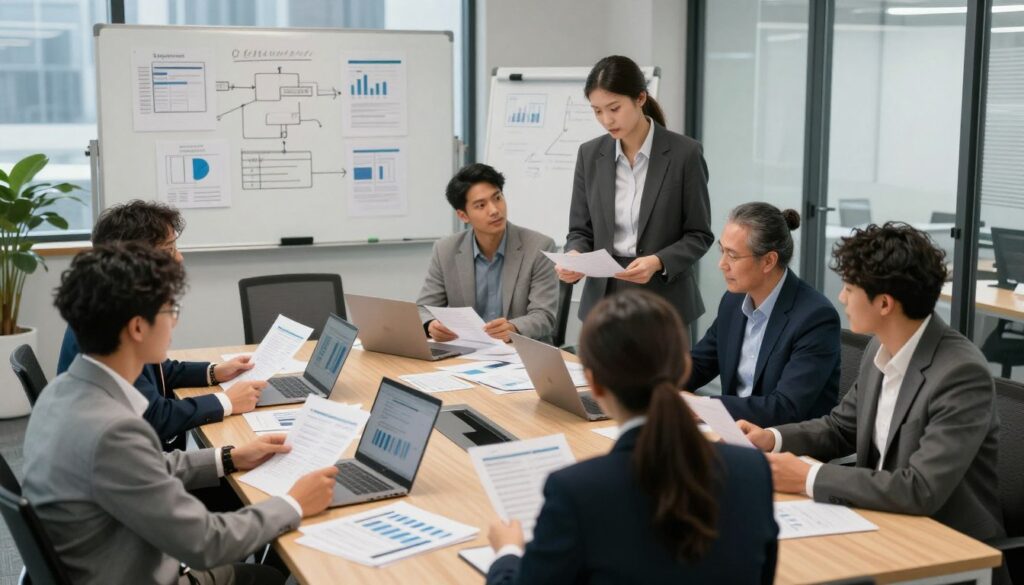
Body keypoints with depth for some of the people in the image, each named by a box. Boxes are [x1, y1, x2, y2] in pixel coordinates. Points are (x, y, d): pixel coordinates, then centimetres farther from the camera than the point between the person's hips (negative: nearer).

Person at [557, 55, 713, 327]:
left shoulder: (684, 152, -7)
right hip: (604, 299, 3)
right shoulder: (590, 154, 3)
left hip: (663, 302, -3)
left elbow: (699, 235, -5)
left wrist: (658, 262, -21)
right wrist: (574, 256, -15)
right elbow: (581, 230, 7)